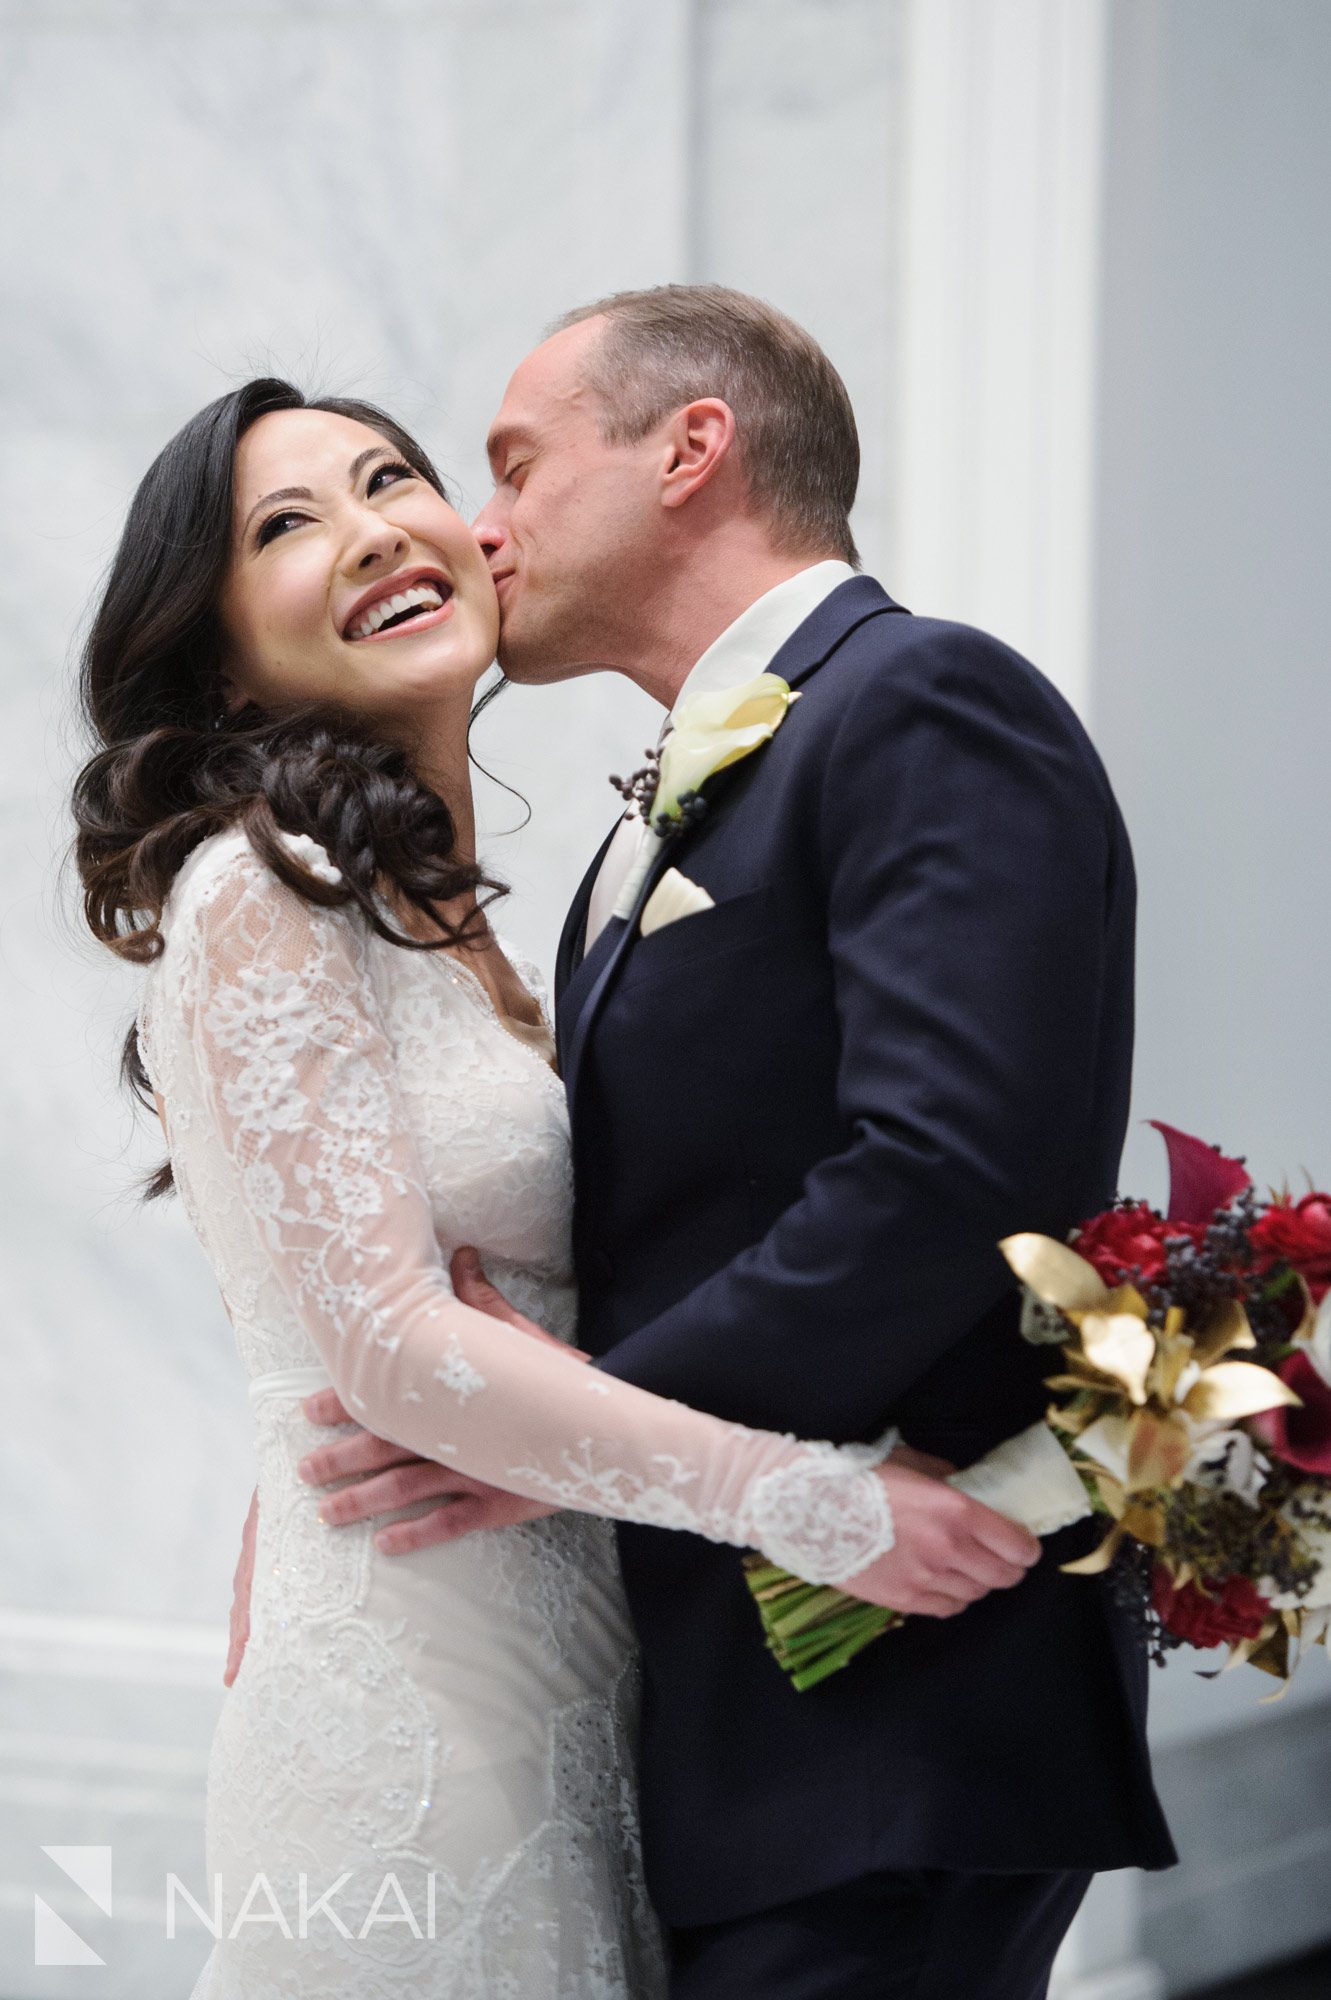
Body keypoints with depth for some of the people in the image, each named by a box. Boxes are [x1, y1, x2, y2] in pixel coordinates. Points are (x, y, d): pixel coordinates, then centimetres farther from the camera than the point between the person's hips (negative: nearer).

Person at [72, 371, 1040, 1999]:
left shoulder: (448, 924, 16)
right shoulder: (262, 891, -11)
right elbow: (385, 1339, -18)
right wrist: (810, 1503, -19)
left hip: (561, 1680, 8)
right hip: (411, 1689, -8)